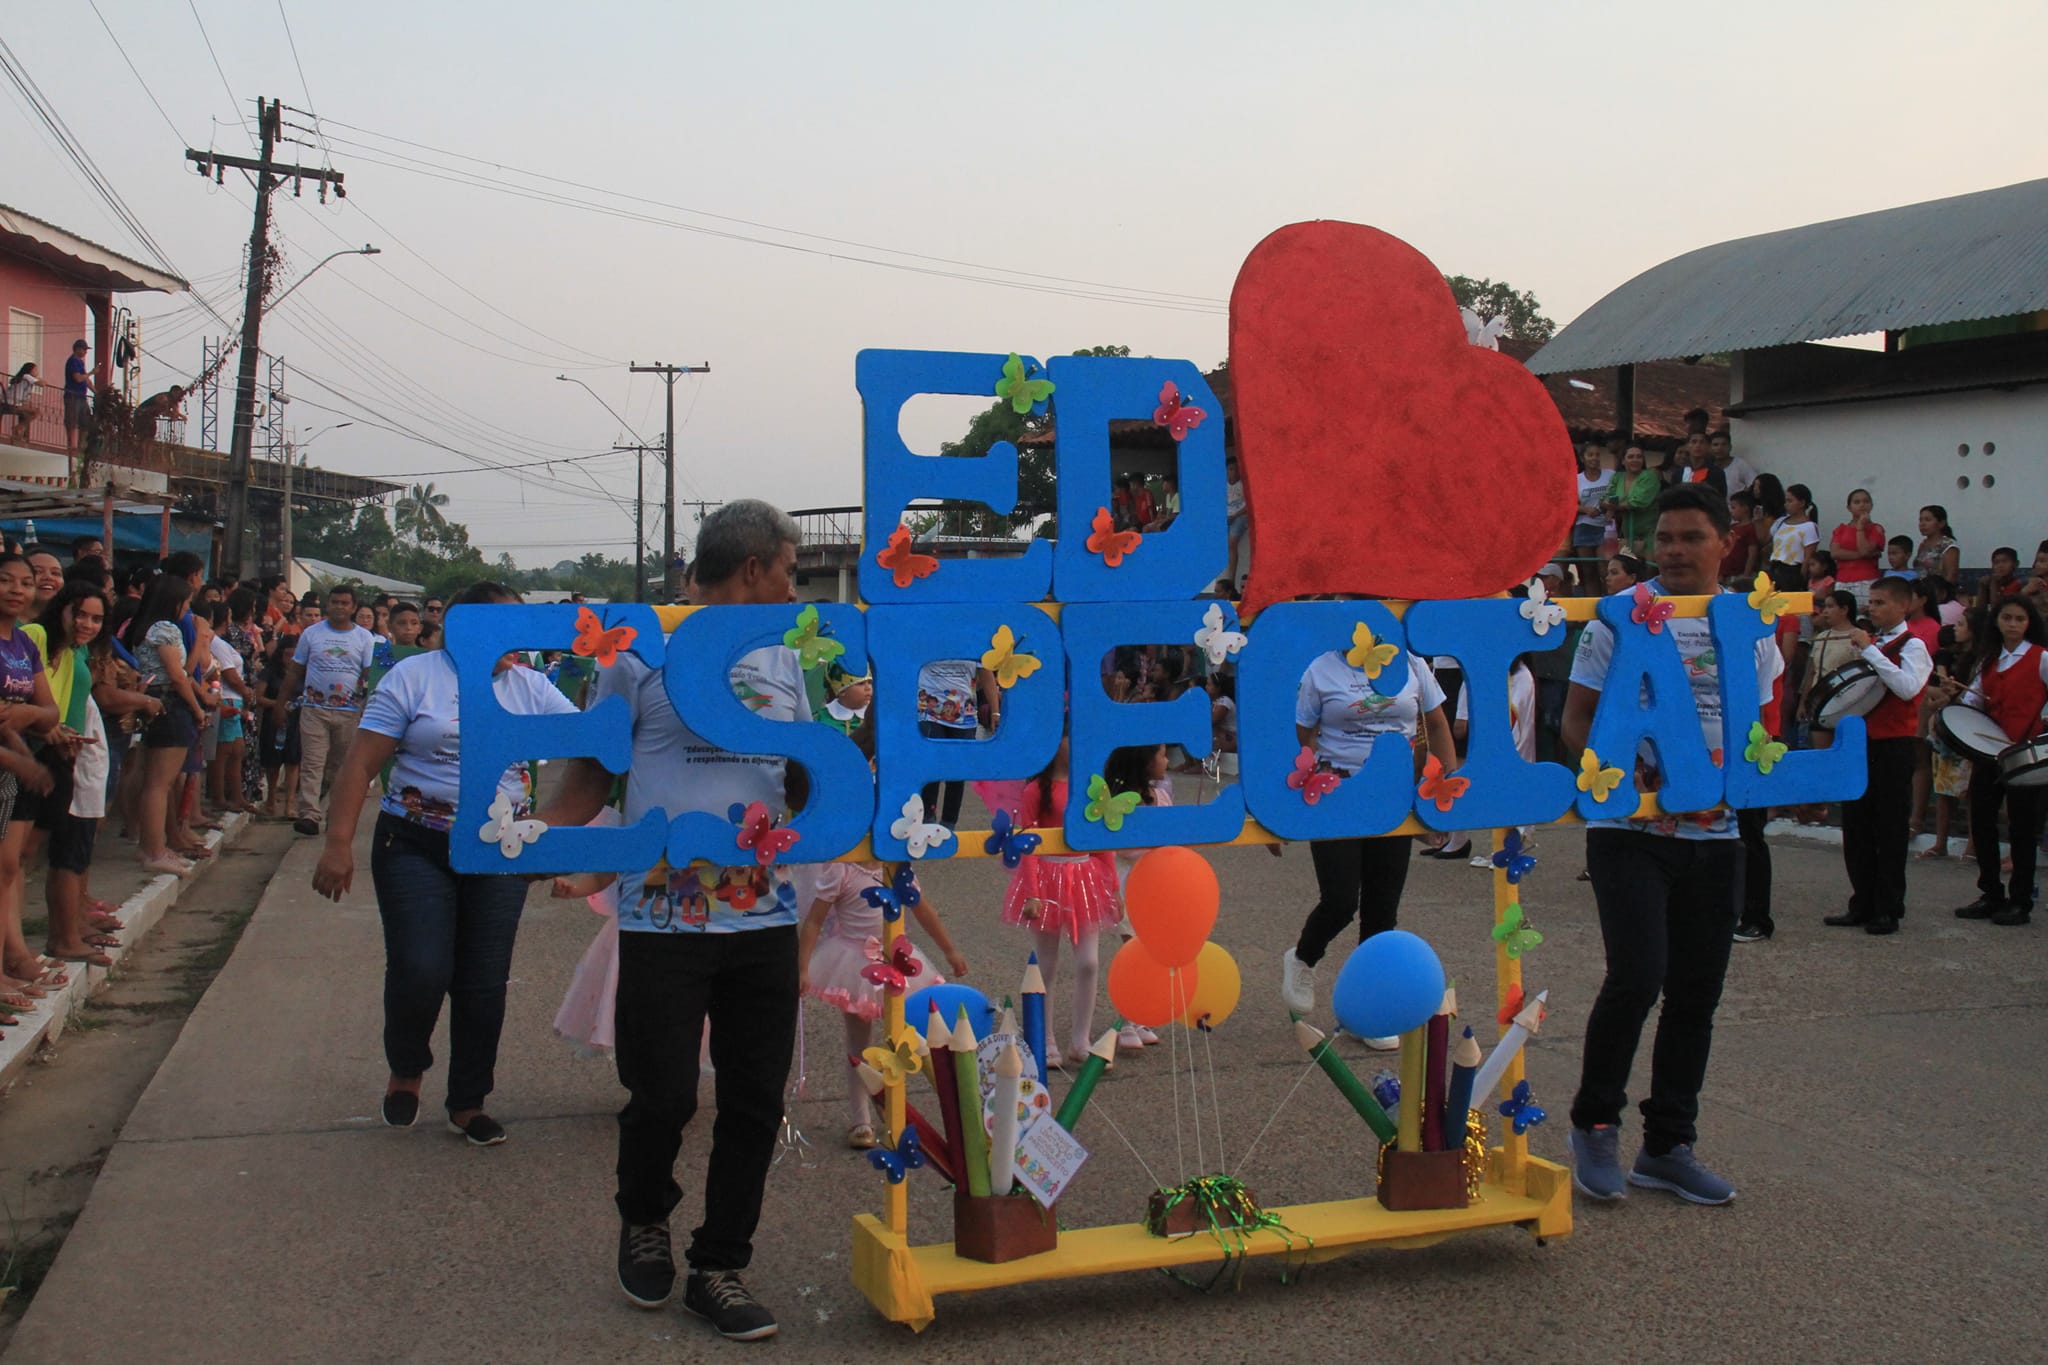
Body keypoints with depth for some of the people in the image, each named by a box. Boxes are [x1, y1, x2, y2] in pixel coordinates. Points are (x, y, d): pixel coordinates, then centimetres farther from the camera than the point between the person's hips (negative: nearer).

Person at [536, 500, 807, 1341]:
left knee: (756, 1103, 6)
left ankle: (718, 1269, 23)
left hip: (765, 918, 4)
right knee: (663, 1098, 0)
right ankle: (644, 1221, 32)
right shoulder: (642, 650, 0)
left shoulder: (783, 663, 14)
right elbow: (591, 778, 3)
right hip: (663, 919, -4)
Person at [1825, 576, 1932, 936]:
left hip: (1894, 746, -7)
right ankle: (1862, 904, 16)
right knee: (1856, 827, 8)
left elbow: (1907, 687, -23)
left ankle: (1888, 909, 6)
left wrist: (1869, 649, -22)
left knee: (1890, 831, -1)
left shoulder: (1913, 645, -6)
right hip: (1862, 742, 7)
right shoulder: (1870, 642, 15)